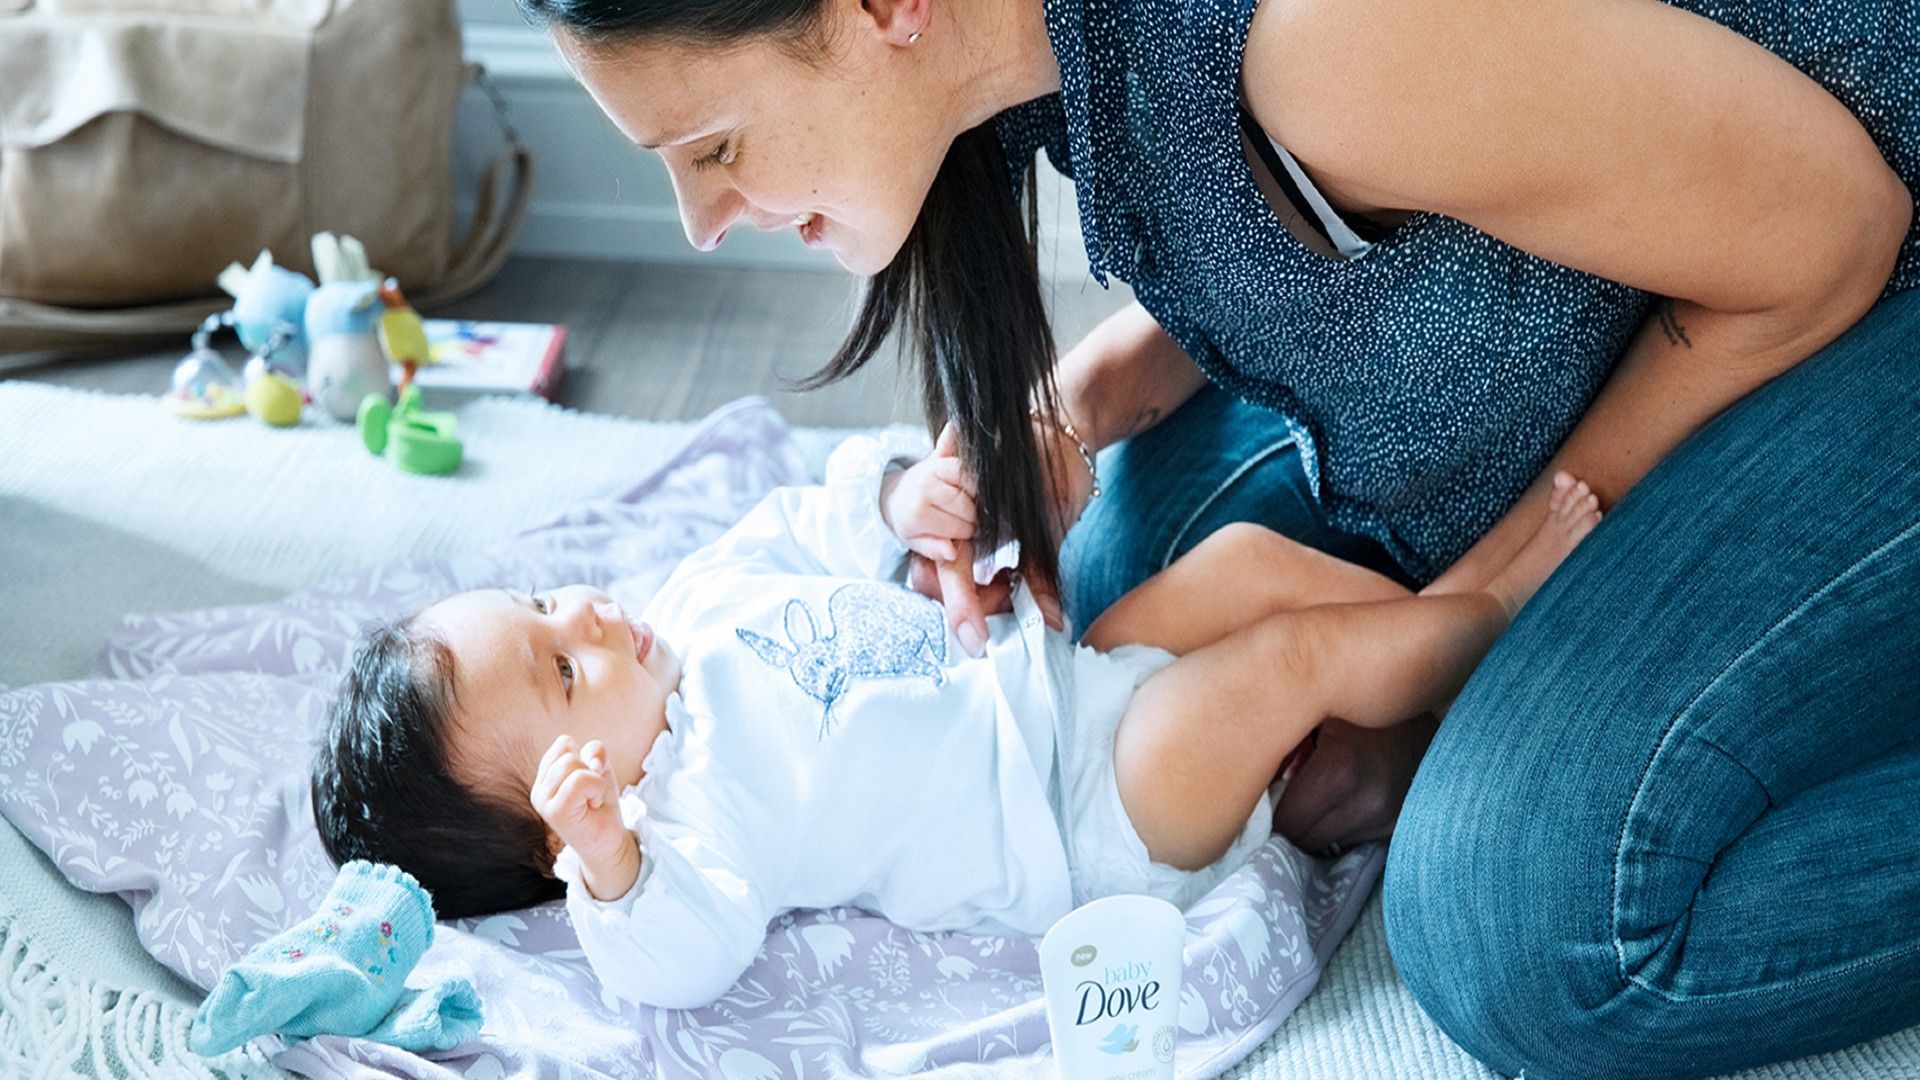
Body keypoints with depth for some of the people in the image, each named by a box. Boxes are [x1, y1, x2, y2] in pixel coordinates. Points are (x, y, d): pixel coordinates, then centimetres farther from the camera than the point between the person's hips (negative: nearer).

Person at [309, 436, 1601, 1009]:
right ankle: (1505, 608, 2)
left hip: (1056, 666, 9)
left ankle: (1434, 609, 17)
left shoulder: (693, 603, 3)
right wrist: (608, 870, -55)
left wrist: (893, 494, -5)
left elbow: (802, 531, 14)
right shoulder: (688, 807, -22)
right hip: (1090, 809, -9)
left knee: (1249, 558, 1)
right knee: (1284, 658, -19)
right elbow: (690, 948, -37)